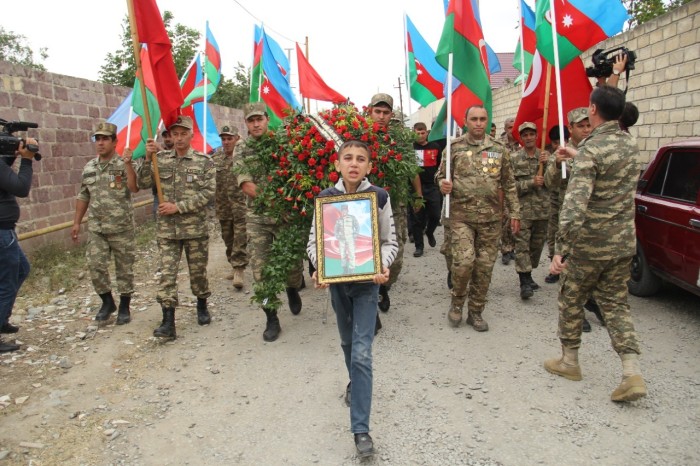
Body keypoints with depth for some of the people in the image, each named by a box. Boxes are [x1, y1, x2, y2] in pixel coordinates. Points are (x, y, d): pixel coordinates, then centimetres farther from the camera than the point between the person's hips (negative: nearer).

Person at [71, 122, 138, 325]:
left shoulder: (124, 165, -6)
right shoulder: (89, 167, 9)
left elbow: (135, 188, -23)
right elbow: (83, 197, 15)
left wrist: (128, 164, -30)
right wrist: (76, 222, 13)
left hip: (122, 228, -4)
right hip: (96, 228, 4)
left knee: (124, 268, 5)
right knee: (95, 266, 2)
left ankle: (124, 307, 20)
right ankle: (108, 301, 23)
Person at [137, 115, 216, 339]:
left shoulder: (204, 161, -3)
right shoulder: (161, 158, 6)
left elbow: (208, 193, -11)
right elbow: (143, 183, 2)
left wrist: (178, 207, -16)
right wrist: (148, 158, -11)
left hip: (195, 228, -2)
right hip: (167, 229, 2)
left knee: (198, 271, 12)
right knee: (167, 274, -2)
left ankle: (202, 306, 35)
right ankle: (168, 323, 0)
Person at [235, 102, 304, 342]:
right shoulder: (241, 148, 2)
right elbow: (246, 185, -8)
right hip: (257, 217, 0)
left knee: (294, 261, 4)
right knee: (261, 270, 0)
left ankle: (292, 290, 39)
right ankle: (272, 320, 14)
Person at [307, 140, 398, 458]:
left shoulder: (380, 197, -8)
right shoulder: (325, 198, -4)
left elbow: (390, 241, -3)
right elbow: (314, 241, 0)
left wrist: (384, 267, -22)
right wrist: (318, 269, -18)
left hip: (367, 282, -2)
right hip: (336, 280, 3)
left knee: (362, 353, -8)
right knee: (347, 342, 21)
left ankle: (360, 429, -1)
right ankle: (355, 382, 51)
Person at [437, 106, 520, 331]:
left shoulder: (499, 150, 8)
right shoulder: (454, 147, 2)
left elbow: (509, 184, 12)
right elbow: (441, 175, 8)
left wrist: (515, 212, 8)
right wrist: (443, 184, -15)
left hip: (491, 217, 3)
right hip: (461, 215, -2)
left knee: (484, 266, 6)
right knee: (463, 261, -15)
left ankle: (476, 312, 22)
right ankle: (457, 302, 13)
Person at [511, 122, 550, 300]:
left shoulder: (546, 157, 7)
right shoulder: (514, 159, -2)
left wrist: (546, 164, -15)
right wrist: (531, 182, -18)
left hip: (543, 209, 4)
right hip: (523, 209, -4)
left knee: (537, 244, 13)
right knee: (522, 245, -8)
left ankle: (527, 275, 28)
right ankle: (525, 282, -6)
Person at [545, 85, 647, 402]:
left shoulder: (589, 152, -20)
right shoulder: (629, 144, 4)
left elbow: (574, 206, -28)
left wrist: (562, 251, -27)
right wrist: (576, 154, 36)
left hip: (590, 245, -6)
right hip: (624, 243, 7)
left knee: (571, 300, 13)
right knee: (615, 303, 14)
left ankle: (569, 361, 27)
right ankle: (632, 373, 5)